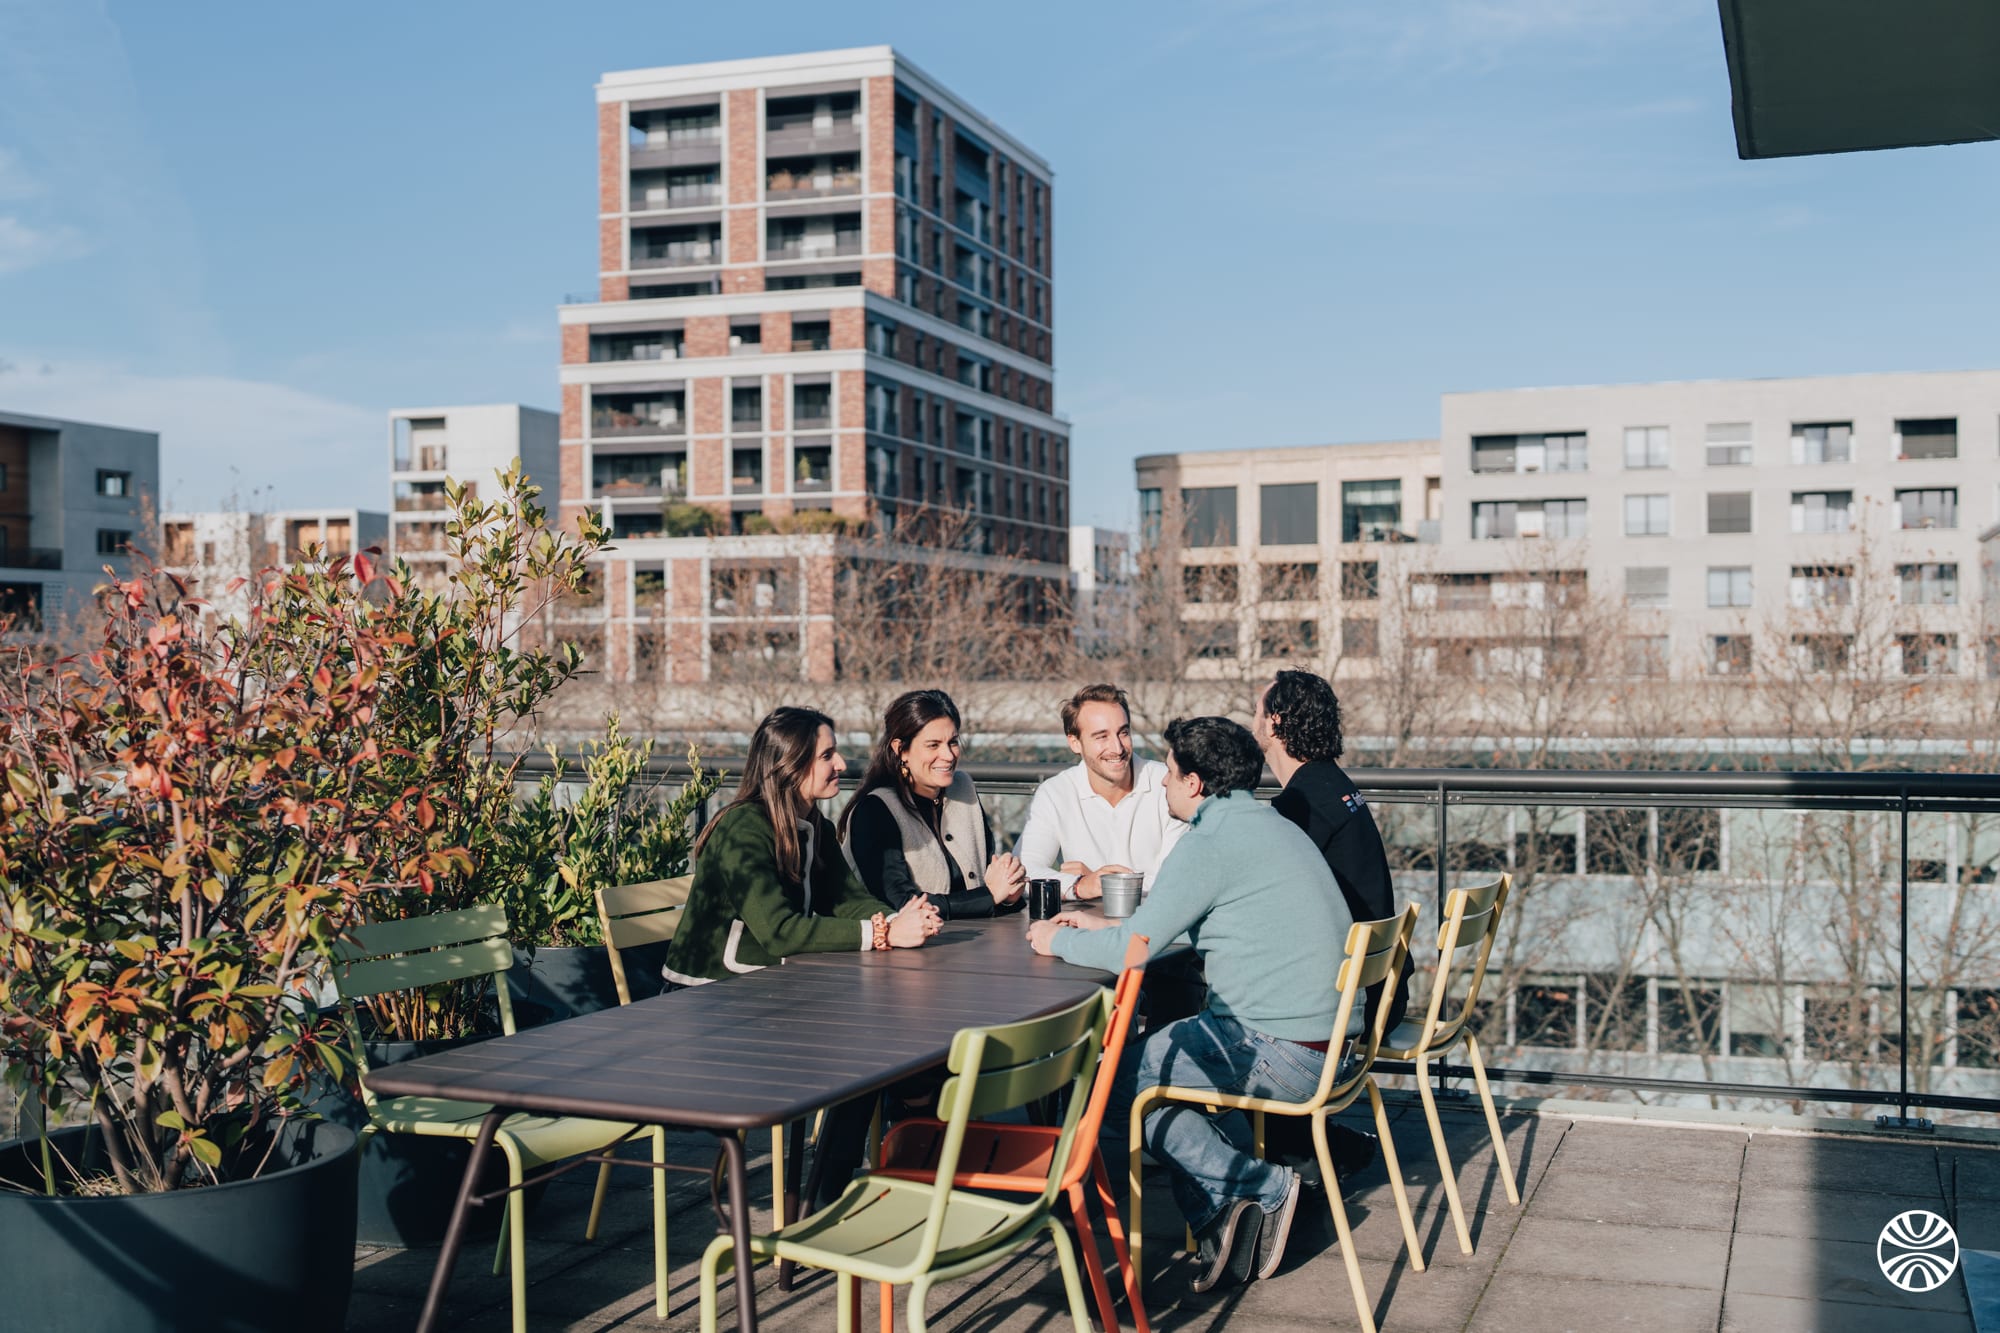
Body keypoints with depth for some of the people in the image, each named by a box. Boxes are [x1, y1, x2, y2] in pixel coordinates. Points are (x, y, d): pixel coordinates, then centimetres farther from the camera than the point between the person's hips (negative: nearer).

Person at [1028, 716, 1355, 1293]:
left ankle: (1261, 1186, 2)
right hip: (1328, 1036, 10)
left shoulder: (1211, 843, -14)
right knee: (1173, 1050, 27)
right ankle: (1224, 1215, 15)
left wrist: (1060, 941, 4)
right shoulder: (1271, 826, 16)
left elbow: (1129, 951, -15)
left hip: (1280, 1050, -10)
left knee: (1115, 1085, 1)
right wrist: (1105, 925, 27)